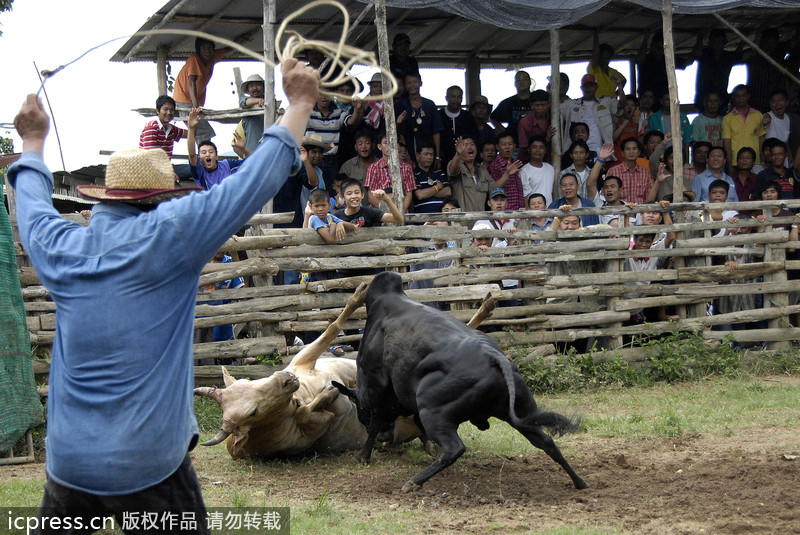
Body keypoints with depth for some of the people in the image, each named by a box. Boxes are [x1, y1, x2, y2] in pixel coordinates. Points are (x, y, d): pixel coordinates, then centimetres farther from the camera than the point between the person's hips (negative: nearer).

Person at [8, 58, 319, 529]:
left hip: (67, 458, 5)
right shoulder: (165, 238, -11)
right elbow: (255, 184, -8)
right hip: (147, 464, -5)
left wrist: (34, 142, 45)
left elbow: (32, 203, 27)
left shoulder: (59, 248, 3)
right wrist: (300, 104, 3)